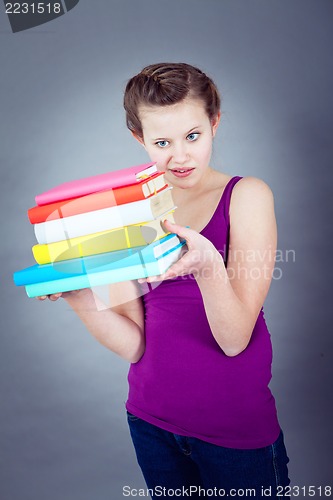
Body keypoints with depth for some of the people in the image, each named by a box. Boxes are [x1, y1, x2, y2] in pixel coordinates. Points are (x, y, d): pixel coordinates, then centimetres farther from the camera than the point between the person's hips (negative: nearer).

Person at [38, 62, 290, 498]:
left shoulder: (246, 195, -10)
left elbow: (235, 339, -18)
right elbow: (133, 344, -6)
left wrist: (207, 264, -35)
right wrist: (77, 294, -22)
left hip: (236, 429, -2)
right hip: (152, 422, 3)